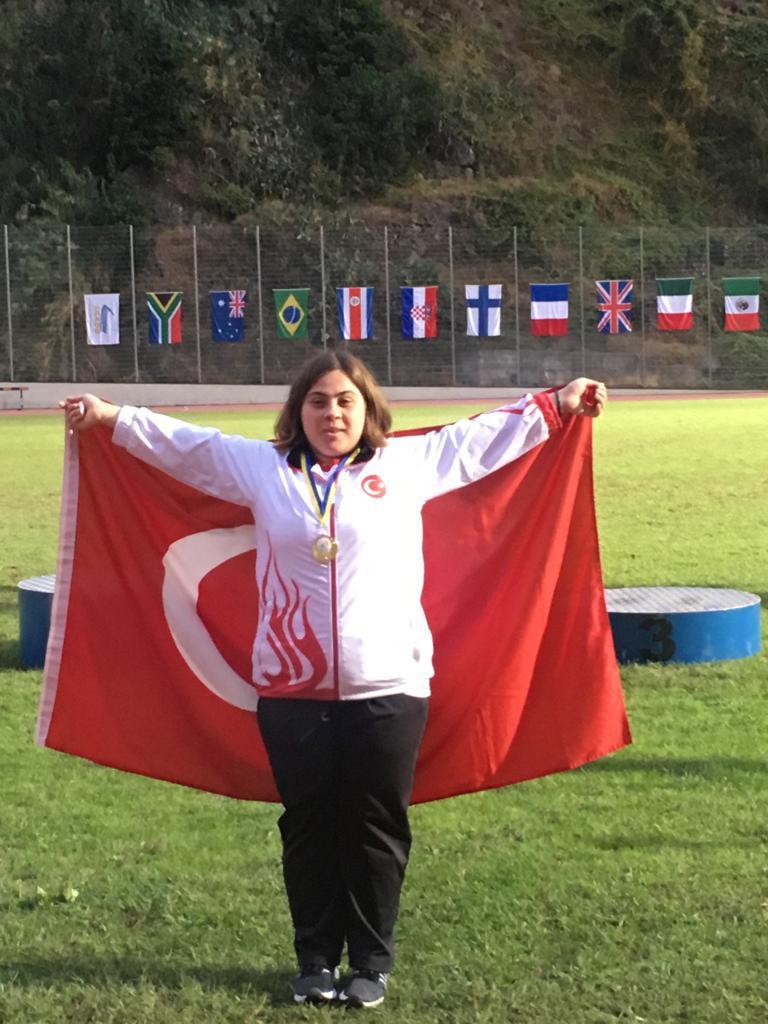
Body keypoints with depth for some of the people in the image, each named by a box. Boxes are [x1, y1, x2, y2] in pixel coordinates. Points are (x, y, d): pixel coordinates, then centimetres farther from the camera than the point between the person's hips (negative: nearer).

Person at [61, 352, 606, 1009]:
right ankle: (317, 959, 25)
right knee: (308, 829, 10)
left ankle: (372, 962, 21)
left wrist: (557, 406, 10)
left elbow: (485, 437, 11)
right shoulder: (261, 467, 8)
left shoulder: (411, 462, 5)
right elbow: (183, 444, 13)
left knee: (375, 831, 7)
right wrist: (112, 418, 10)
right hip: (291, 691, 1)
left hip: (389, 688, -1)